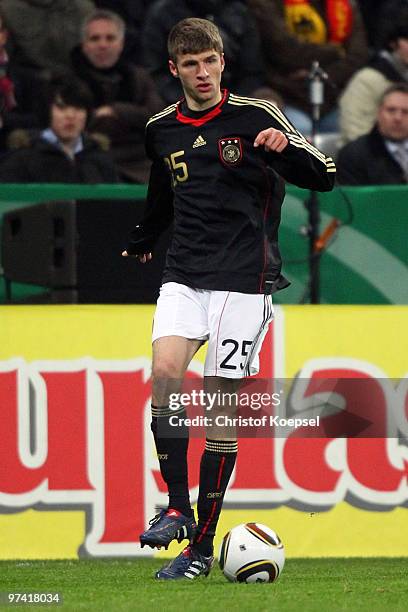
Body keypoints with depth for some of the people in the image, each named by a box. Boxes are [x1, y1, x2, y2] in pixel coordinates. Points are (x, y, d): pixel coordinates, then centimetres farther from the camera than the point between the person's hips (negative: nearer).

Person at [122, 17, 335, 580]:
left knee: (221, 406, -4)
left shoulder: (255, 116, -2)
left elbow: (323, 177, -4)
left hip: (243, 279, -3)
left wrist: (285, 149, -23)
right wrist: (141, 241, 44)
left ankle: (202, 545, 4)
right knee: (165, 370, -23)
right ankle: (176, 508, -12)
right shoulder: (162, 130, 11)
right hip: (184, 275, 3)